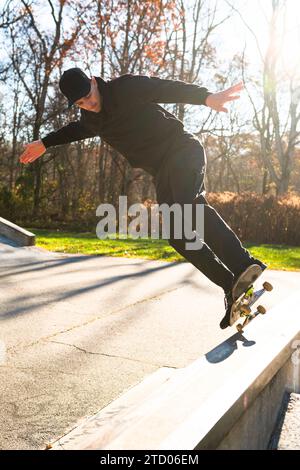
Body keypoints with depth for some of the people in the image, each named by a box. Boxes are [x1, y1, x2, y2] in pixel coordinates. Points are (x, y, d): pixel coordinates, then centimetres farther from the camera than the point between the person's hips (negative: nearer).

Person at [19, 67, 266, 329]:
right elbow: (78, 130, 36)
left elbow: (169, 89, -23)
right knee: (178, 235, -9)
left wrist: (207, 97, -40)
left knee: (191, 206, -34)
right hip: (161, 171, 7)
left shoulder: (127, 88, -9)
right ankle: (231, 287, -9)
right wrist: (45, 144, 46)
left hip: (183, 150, -7)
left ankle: (246, 267, -44)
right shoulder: (90, 118, 11)